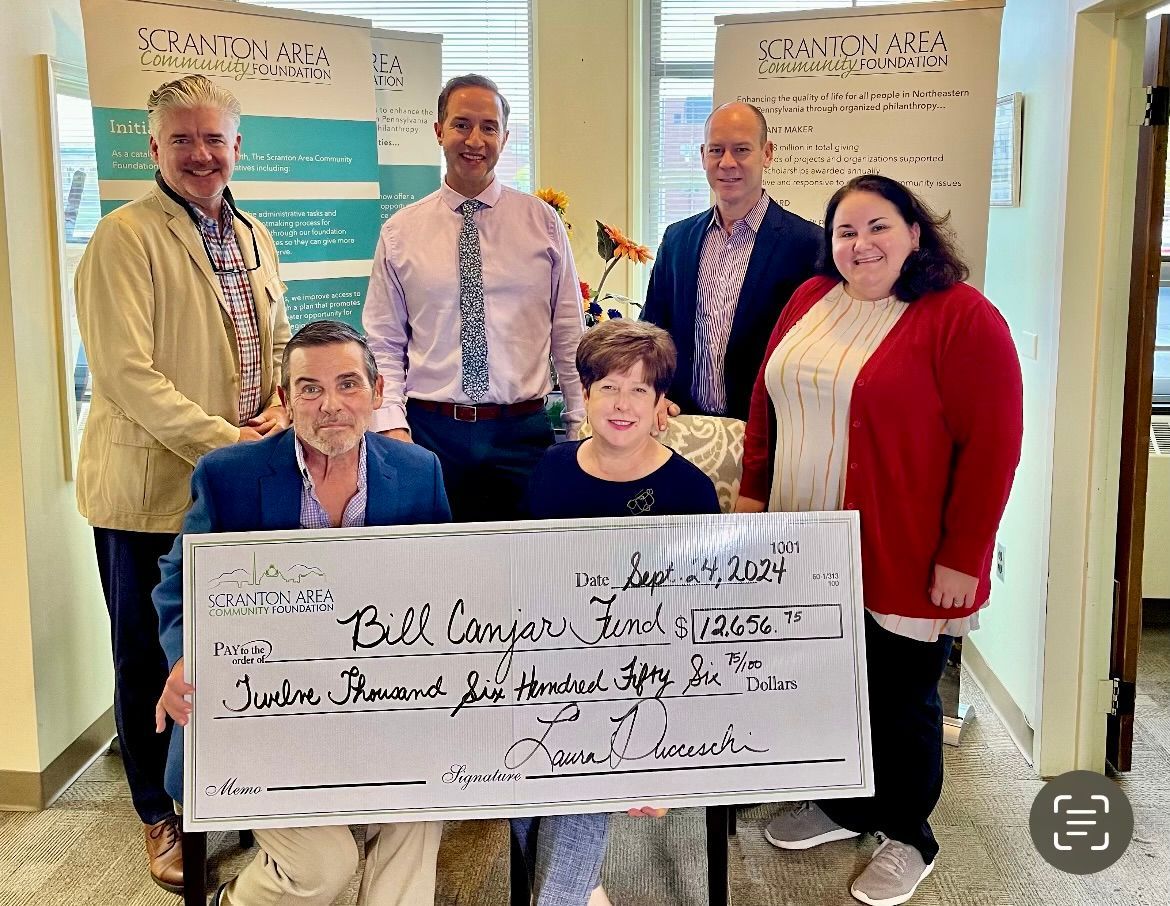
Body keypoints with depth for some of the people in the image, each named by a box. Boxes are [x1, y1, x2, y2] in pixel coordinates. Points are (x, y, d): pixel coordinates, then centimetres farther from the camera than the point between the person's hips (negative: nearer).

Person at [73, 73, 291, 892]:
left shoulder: (254, 238, 12)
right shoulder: (125, 238, -12)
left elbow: (280, 341, 18)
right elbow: (127, 372, -19)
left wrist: (283, 411, -3)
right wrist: (224, 443, -22)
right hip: (151, 487, -6)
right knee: (151, 660, 9)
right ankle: (162, 816, 26)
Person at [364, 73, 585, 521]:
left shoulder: (543, 222, 6)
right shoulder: (400, 232, 5)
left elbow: (569, 336, 6)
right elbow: (384, 345, 6)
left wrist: (583, 430, 3)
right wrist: (392, 426, -6)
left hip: (522, 432, 0)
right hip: (428, 431, 0)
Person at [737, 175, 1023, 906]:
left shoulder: (962, 317, -13)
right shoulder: (810, 301, 7)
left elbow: (992, 445, -16)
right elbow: (767, 401, 14)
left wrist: (962, 556, -16)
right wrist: (753, 489, 10)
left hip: (902, 563, -5)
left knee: (899, 703, 10)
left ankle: (908, 839, 32)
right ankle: (843, 806, 41)